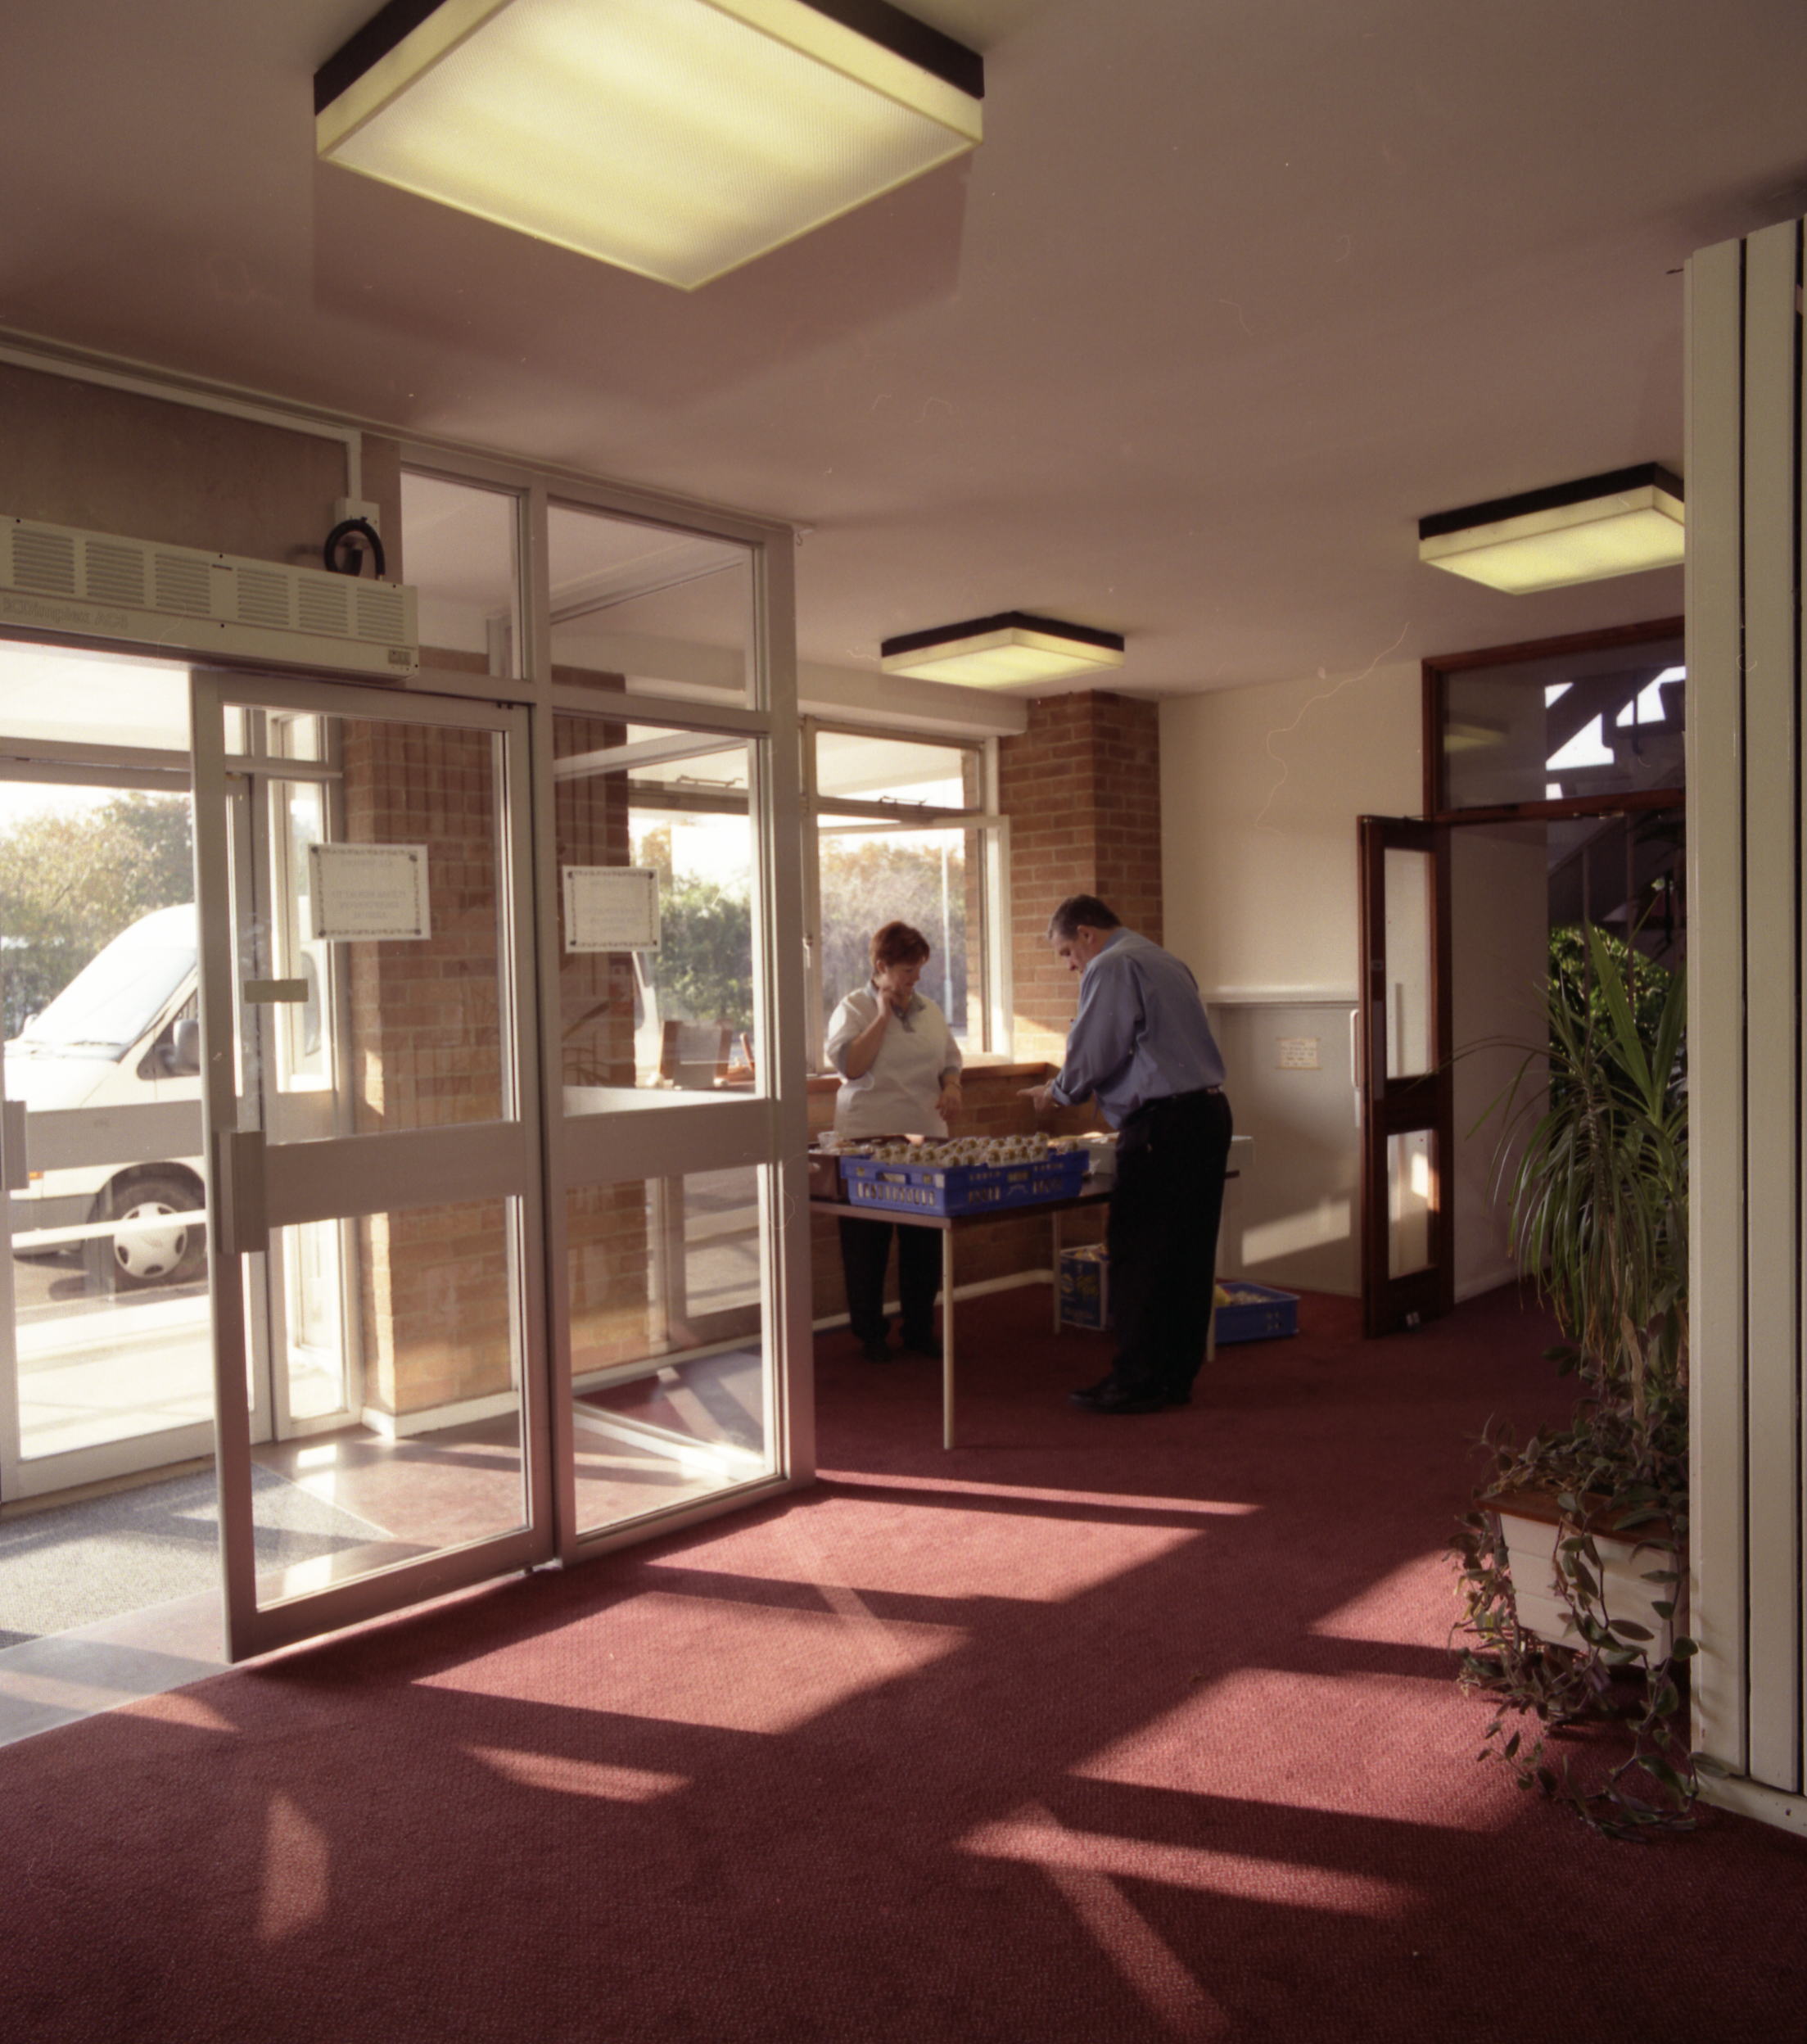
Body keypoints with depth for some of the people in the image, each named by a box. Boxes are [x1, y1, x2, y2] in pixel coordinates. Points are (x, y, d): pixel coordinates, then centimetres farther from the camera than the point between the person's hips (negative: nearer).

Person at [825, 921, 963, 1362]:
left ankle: (920, 1329, 22)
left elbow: (950, 1058, 22)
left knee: (925, 1242, 8)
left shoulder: (928, 1010, 13)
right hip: (870, 1138, -5)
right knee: (868, 1242, 4)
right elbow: (849, 1065, -17)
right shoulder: (854, 1008, -4)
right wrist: (884, 1016, -15)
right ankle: (868, 1333, 17)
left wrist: (951, 1086, 1)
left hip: (925, 1136, 5)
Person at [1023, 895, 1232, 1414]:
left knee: (1137, 1255, -2)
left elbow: (1092, 1054, -13)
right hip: (1209, 1113, 10)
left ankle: (1137, 1381, 4)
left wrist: (1057, 1093, 6)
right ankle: (1177, 1375, 19)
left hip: (1163, 1127, -10)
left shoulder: (1111, 968, -8)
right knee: (1189, 1253, 11)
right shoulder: (1165, 961, 21)